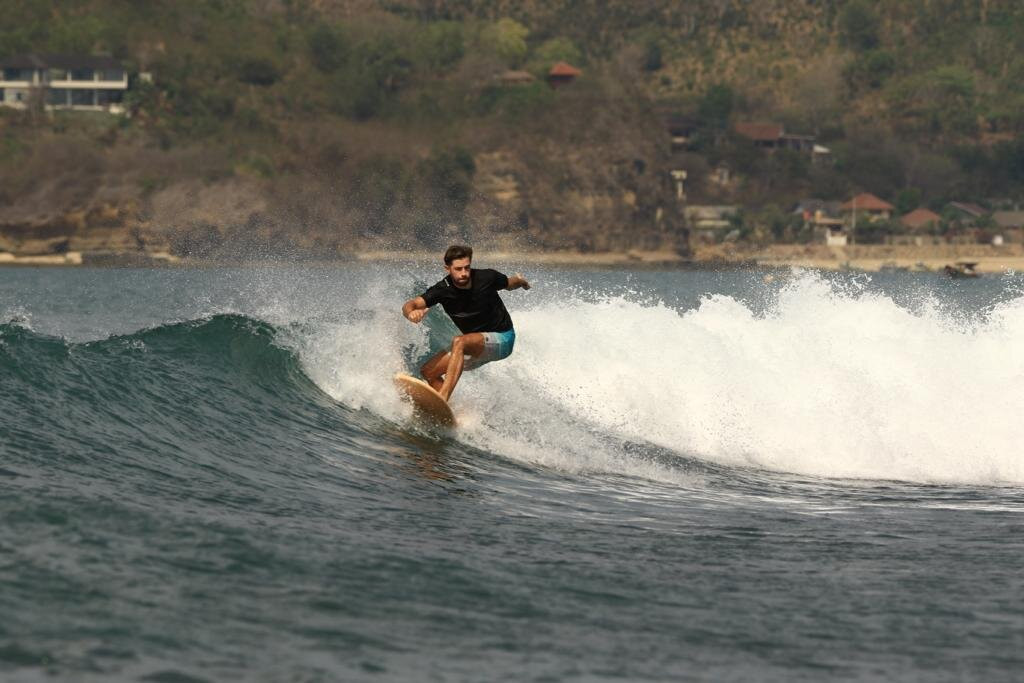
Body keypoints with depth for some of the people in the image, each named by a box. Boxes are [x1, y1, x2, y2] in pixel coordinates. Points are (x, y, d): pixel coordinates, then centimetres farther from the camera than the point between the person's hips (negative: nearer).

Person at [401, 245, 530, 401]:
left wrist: (520, 281, -6)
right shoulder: (443, 290, -15)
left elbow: (509, 283, 9)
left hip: (502, 341, -5)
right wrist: (411, 313, -46)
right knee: (429, 371, -4)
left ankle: (442, 399, -47)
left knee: (459, 342, -34)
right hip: (475, 347, 5)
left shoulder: (487, 278, -17)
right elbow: (409, 305, -29)